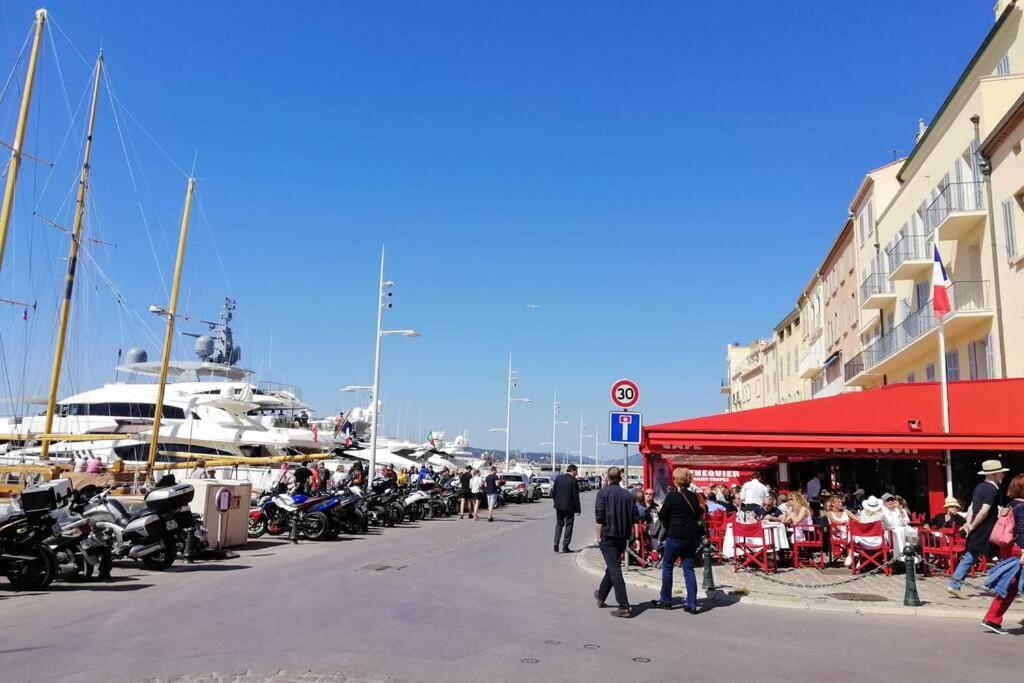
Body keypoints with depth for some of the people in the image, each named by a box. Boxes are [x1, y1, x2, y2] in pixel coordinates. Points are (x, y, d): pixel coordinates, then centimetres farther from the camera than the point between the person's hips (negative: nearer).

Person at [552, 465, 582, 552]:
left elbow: (553, 492, 6)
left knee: (559, 524, 16)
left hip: (559, 506, 4)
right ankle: (565, 547, 9)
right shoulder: (573, 480, -12)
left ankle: (556, 544, 5)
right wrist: (578, 509, -6)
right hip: (569, 506, -4)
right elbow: (575, 496, -12)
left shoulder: (558, 478, 2)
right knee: (568, 525, 7)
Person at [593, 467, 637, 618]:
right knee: (612, 567, 20)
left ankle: (624, 606, -12)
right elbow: (635, 517, 2)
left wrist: (599, 536, -6)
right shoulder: (628, 495, 6)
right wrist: (626, 529, 15)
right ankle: (601, 596, 37)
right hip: (623, 537, 6)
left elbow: (600, 517, -13)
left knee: (614, 569, -6)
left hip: (608, 536, -5)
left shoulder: (603, 492, -7)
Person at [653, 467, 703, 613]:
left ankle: (665, 600, 17)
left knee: (667, 566, 11)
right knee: (689, 569, 9)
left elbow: (662, 515, -7)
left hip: (676, 536, -5)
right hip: (692, 537, 5)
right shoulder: (694, 496, 4)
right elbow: (699, 516, 13)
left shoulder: (672, 496, -12)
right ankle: (692, 604, 6)